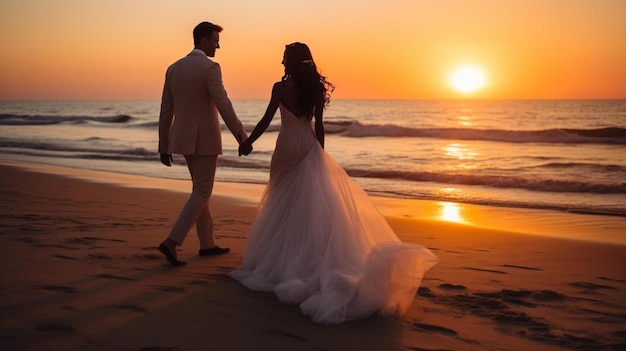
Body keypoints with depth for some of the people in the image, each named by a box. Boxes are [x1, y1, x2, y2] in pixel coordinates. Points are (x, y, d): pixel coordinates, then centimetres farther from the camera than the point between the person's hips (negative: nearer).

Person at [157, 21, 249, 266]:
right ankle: (172, 241, -12)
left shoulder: (173, 68, 9)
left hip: (183, 137, 7)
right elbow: (223, 105, -21)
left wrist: (164, 145, 15)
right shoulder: (209, 67, -13)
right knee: (201, 193, -1)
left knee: (201, 190, 17)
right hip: (204, 138, -7)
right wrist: (241, 136, -19)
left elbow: (165, 111, 11)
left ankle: (207, 244, 23)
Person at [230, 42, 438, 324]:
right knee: (312, 201, 7)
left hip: (287, 148, -4)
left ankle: (281, 259, 15)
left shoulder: (280, 88, -10)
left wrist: (247, 142, 5)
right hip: (309, 147, 4)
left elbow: (266, 120, -8)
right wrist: (319, 154, 10)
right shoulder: (316, 88, 2)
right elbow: (318, 124, 3)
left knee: (285, 203, 6)